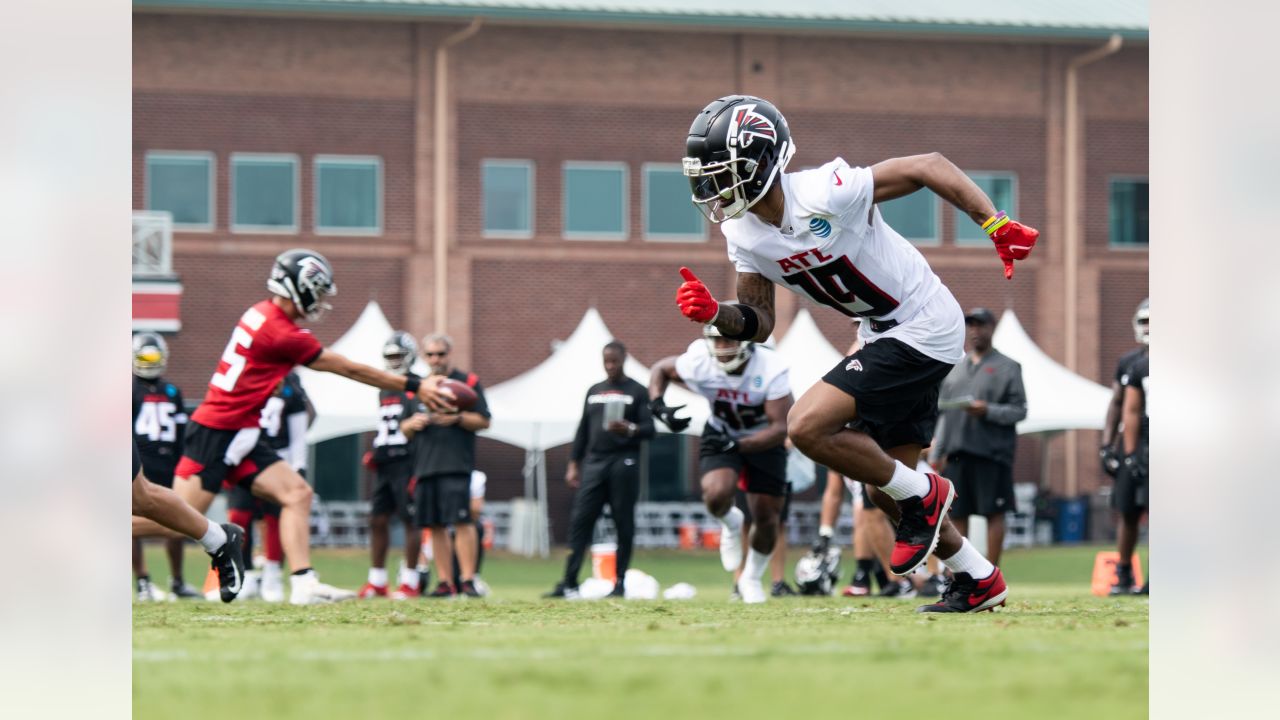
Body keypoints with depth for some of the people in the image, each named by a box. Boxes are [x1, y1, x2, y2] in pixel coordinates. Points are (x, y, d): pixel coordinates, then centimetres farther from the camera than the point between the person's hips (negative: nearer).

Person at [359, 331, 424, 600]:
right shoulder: (385, 391, 19)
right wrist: (374, 454, 12)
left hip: (406, 463, -8)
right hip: (384, 465, 8)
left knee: (410, 520, -5)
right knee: (377, 520, 6)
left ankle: (410, 582, -3)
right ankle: (377, 582, 11)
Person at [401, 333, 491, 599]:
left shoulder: (468, 382, 5)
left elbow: (483, 421, 1)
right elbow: (404, 430, 21)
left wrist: (456, 419, -15)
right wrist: (412, 424, -2)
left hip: (456, 464, -5)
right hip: (424, 465, 5)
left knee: (461, 521, -13)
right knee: (435, 526, 4)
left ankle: (468, 581, -12)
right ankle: (445, 583, 7)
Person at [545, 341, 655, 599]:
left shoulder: (637, 392, 4)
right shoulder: (593, 392, 18)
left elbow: (649, 429, -2)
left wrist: (630, 430, -23)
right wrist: (573, 464, 13)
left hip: (623, 462, -4)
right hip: (594, 462, 4)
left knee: (623, 524, -2)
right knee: (579, 520, -5)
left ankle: (620, 583, 3)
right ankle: (569, 582, -6)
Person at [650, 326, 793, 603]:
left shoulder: (772, 370, -32)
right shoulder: (699, 363, -26)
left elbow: (780, 428, -30)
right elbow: (660, 369, -3)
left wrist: (736, 445, -41)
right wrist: (659, 407, -21)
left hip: (762, 440, 0)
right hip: (721, 434, 0)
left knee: (767, 520, 4)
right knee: (717, 496, -29)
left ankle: (752, 578, 33)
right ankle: (730, 524, 9)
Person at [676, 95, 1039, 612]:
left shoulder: (824, 195, -26)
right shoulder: (742, 233, -3)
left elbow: (928, 166, -17)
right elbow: (759, 322, 4)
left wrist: (998, 227, -18)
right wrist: (713, 314, -16)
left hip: (924, 327, -9)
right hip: (885, 332, 9)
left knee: (809, 426, -20)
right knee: (885, 489, 14)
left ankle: (923, 495, -1)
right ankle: (979, 580, 32)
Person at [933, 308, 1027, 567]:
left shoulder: (1007, 367, 5)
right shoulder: (955, 369, 20)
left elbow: (1019, 410, -3)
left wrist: (988, 411, -18)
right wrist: (940, 452, 12)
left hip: (991, 453, -5)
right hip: (956, 453, 5)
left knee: (994, 513, -5)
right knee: (956, 514, 3)